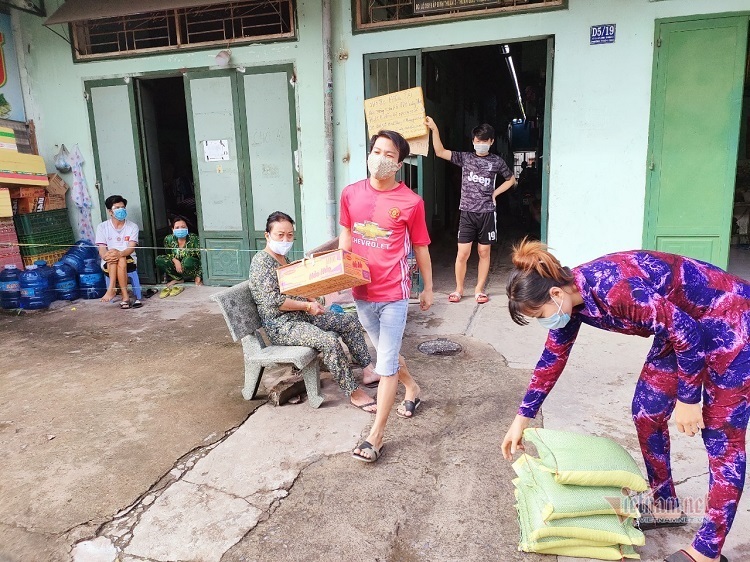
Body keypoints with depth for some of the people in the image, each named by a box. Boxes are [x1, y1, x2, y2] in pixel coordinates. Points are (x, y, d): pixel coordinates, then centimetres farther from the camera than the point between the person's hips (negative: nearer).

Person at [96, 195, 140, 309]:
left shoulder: (132, 226, 3)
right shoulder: (102, 227, 5)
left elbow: (131, 248, -11)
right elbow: (102, 250, -5)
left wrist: (120, 253, -33)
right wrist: (105, 255, -31)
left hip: (129, 261, -1)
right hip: (108, 264, 1)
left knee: (121, 259, -34)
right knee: (112, 258, -33)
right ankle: (125, 296, -40)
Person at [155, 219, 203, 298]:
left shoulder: (194, 239, -16)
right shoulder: (168, 239, -7)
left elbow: (201, 258, -15)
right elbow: (168, 254, 7)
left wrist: (198, 276, -20)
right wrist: (175, 260, -18)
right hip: (176, 268, 4)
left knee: (187, 261, -38)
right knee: (159, 259, -17)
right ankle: (178, 278, -8)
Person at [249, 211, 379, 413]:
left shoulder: (283, 259, 13)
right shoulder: (261, 262, -14)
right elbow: (272, 300, -22)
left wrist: (312, 301, 3)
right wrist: (307, 306, -17)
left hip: (302, 315, 10)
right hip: (281, 325, -10)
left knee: (350, 322, 4)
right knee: (329, 340, -30)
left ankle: (368, 370, 9)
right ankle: (353, 393, -18)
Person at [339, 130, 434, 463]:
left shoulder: (411, 202, -10)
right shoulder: (350, 194, 1)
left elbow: (420, 249, 0)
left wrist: (428, 289, 7)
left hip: (393, 294, -5)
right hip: (361, 291, 5)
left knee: (386, 363, 0)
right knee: (386, 353, 22)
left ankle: (376, 435, 12)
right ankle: (413, 390, 50)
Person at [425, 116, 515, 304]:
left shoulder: (497, 161, 6)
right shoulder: (465, 157, 5)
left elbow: (511, 180, 20)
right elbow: (440, 152, -5)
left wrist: (494, 193, 7)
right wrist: (434, 129, -14)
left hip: (487, 213, 1)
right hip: (467, 212, -1)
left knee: (484, 252, 6)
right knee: (462, 253, -2)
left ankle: (479, 289, 18)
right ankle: (459, 289, 14)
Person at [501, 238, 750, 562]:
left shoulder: (615, 289, -35)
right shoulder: (569, 296, -8)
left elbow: (689, 334, -26)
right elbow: (553, 359, 4)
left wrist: (687, 399, -14)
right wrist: (521, 419, 7)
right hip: (682, 323, 8)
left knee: (721, 437, -1)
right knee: (646, 412, 9)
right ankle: (665, 507, 28)